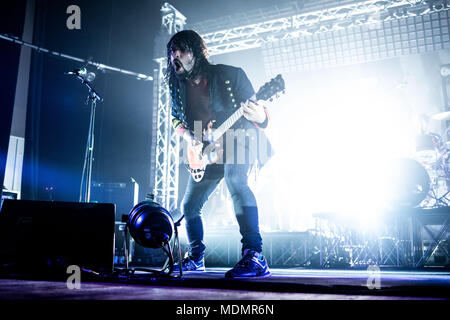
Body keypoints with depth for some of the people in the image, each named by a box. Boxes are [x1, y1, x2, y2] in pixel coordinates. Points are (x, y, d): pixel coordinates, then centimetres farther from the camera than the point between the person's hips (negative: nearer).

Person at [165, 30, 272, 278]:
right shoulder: (179, 86, 4)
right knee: (189, 205, 8)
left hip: (238, 140, -6)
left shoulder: (229, 75, -11)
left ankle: (254, 258, -41)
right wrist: (188, 137, -3)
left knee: (235, 180, -36)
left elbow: (256, 111, -12)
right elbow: (176, 119, 18)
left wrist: (258, 117, -37)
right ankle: (196, 257, 32)